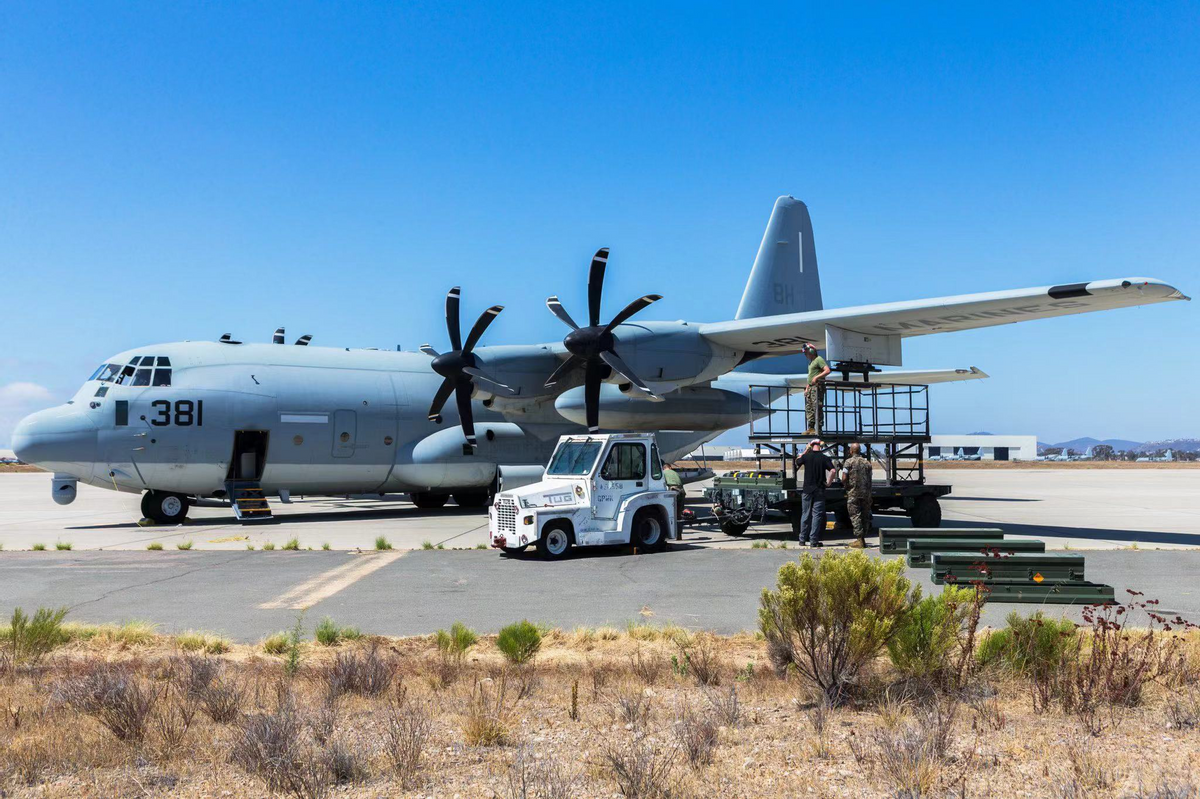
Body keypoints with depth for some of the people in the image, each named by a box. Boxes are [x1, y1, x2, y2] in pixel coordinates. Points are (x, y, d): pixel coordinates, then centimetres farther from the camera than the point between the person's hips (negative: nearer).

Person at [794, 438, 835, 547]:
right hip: (819, 489, -2)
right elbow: (832, 471, -16)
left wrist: (806, 450, 17)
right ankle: (814, 540, -1)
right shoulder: (825, 458, -6)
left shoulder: (806, 456, -3)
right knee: (817, 515, 2)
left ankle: (803, 540, 13)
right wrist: (828, 482, -3)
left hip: (807, 489, 2)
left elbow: (797, 462, 17)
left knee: (805, 514, 10)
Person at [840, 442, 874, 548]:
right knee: (865, 516, 11)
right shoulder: (867, 462, 10)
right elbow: (870, 480, 10)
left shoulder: (849, 462, -4)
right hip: (866, 492, 4)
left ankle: (859, 540, -7)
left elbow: (844, 479, -11)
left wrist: (847, 487, 8)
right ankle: (863, 539, 15)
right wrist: (869, 494, 16)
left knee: (855, 516, -2)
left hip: (853, 493, -4)